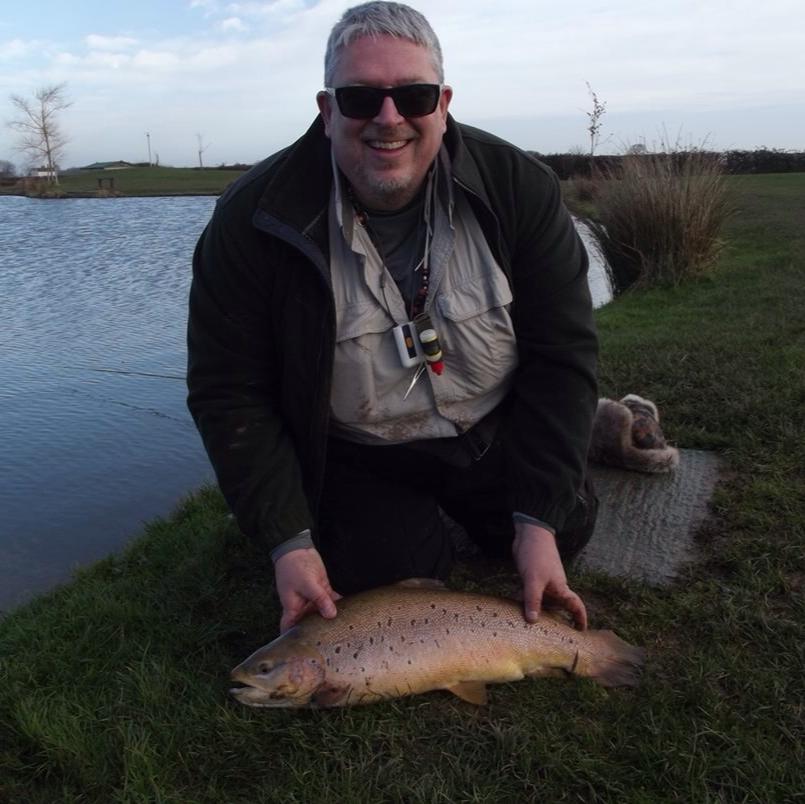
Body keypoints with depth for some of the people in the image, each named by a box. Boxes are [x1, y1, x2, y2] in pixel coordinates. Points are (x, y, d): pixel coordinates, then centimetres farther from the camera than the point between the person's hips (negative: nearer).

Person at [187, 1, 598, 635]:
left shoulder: (520, 189, -16)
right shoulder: (253, 218, -20)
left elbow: (562, 355, -14)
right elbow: (230, 393, -14)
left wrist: (539, 520, -20)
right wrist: (289, 542, -20)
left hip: (492, 435, 3)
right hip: (353, 457, -2)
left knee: (566, 532, -1)